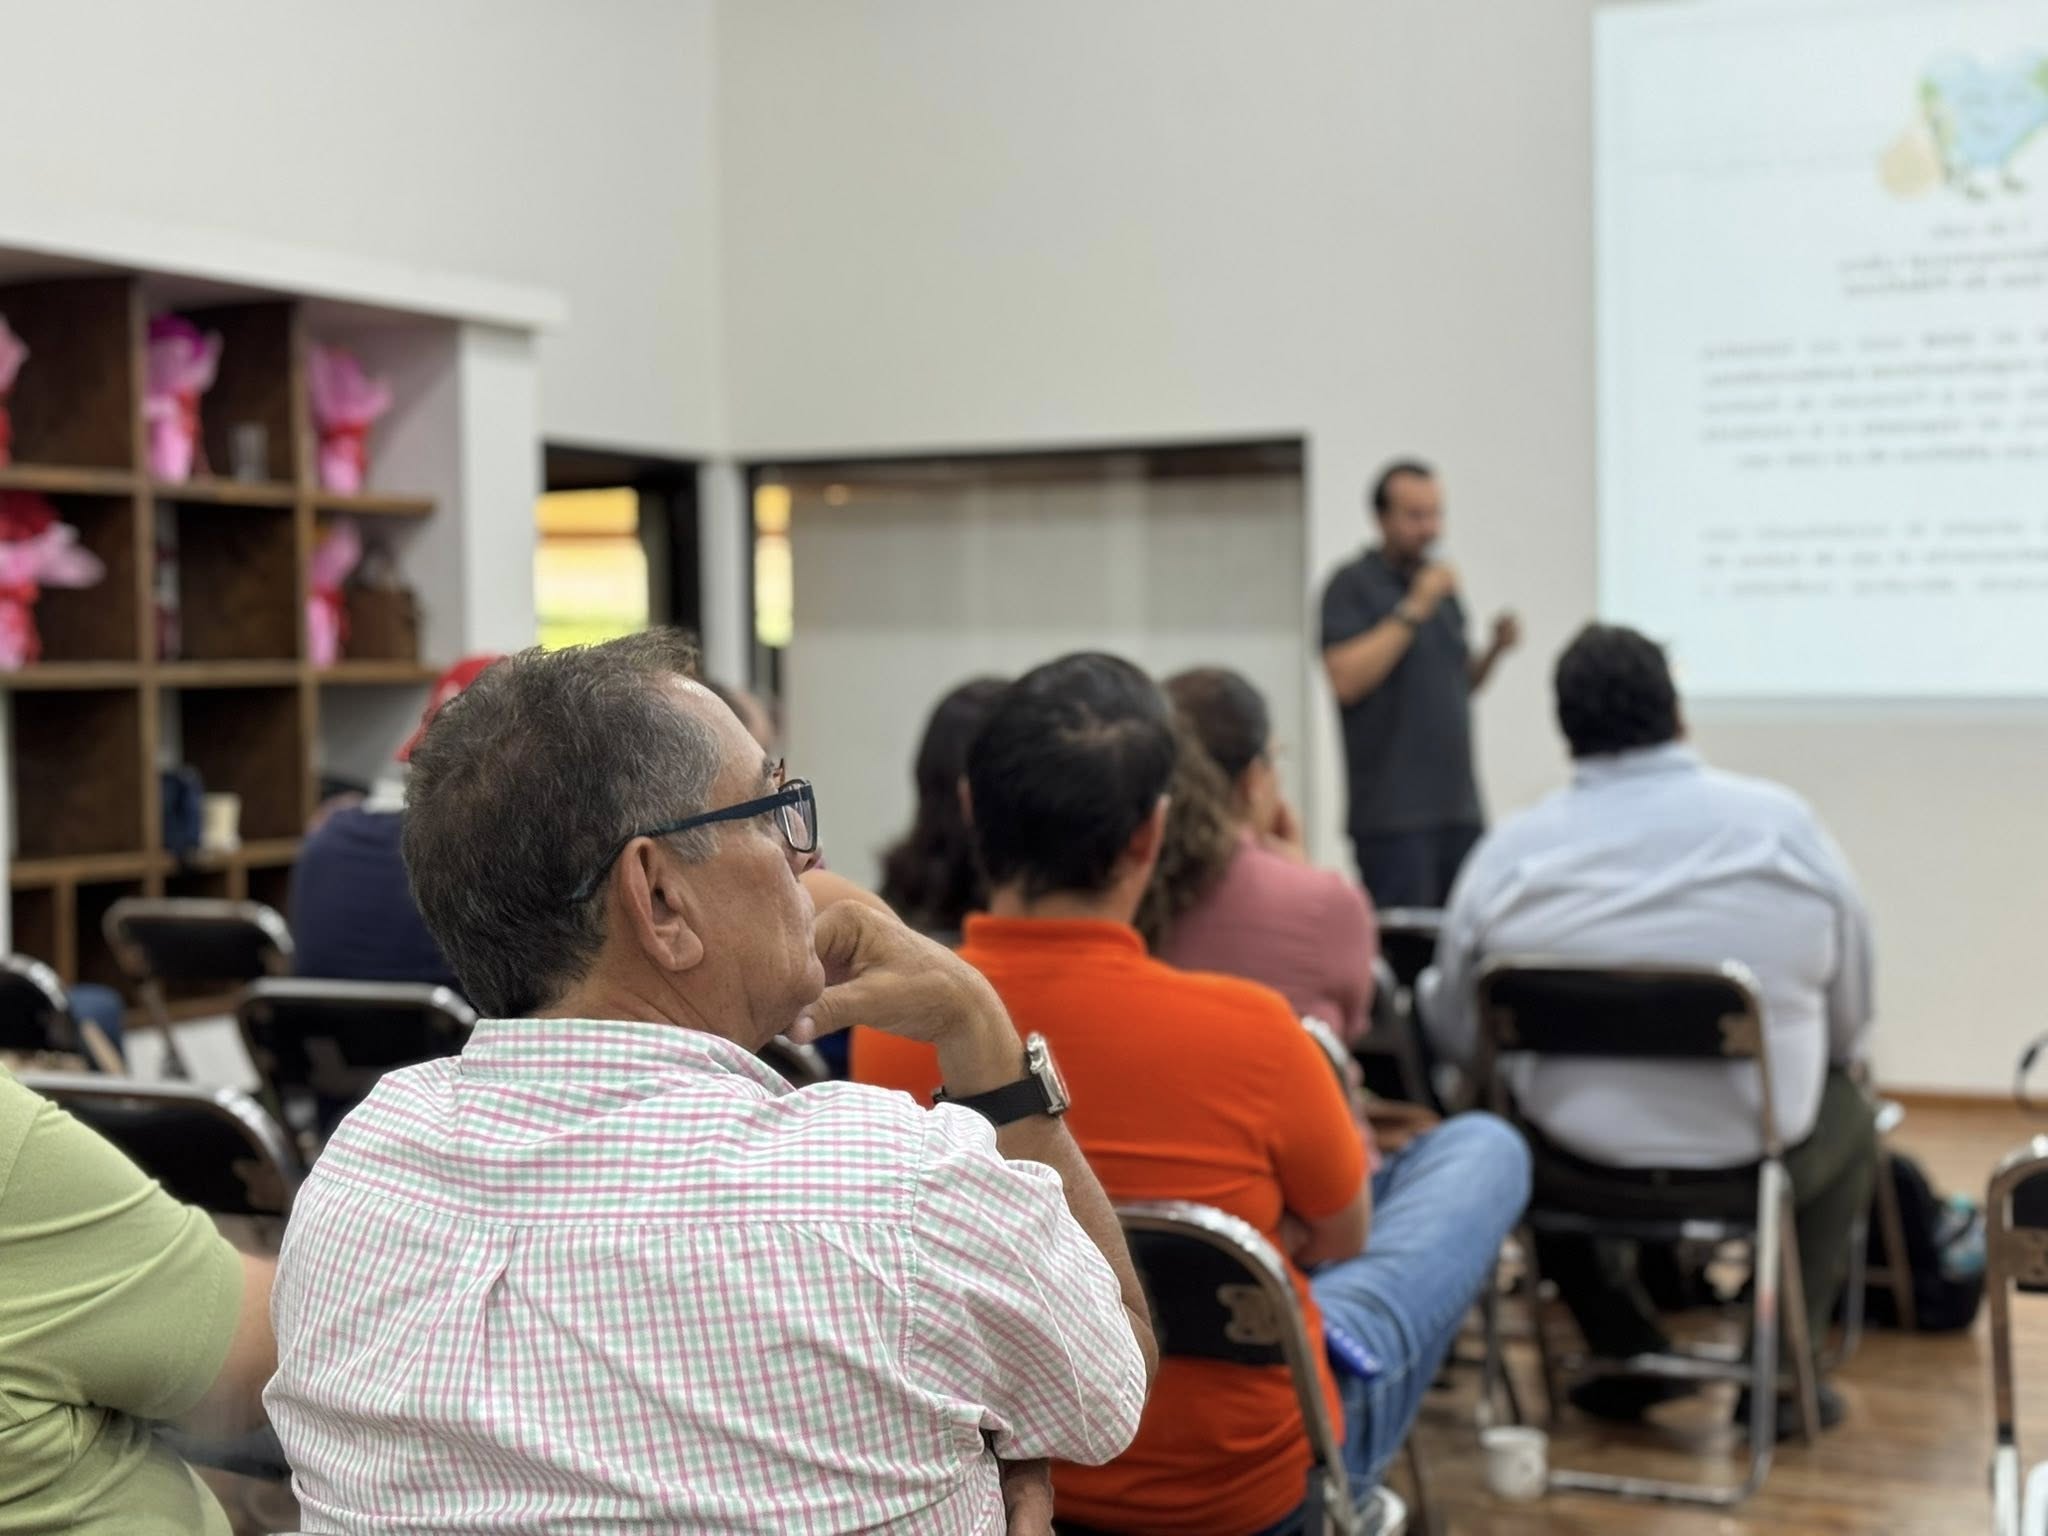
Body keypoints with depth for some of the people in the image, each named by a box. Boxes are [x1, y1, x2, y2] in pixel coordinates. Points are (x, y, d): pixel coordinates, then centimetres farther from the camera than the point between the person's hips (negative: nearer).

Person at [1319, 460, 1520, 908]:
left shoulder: (1442, 587, 17)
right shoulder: (1352, 585, -4)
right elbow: (1345, 679, -17)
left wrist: (1495, 650, 4)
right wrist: (1413, 610, -17)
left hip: (1459, 806, 7)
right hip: (1394, 815, -7)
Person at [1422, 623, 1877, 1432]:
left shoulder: (1509, 852, -7)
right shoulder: (1784, 823, -7)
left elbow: (1455, 1033, 0)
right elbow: (1850, 1028, 1)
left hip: (1578, 1167, 1)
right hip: (1758, 1158, 0)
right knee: (1848, 1118, 31)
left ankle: (1629, 1355, 30)